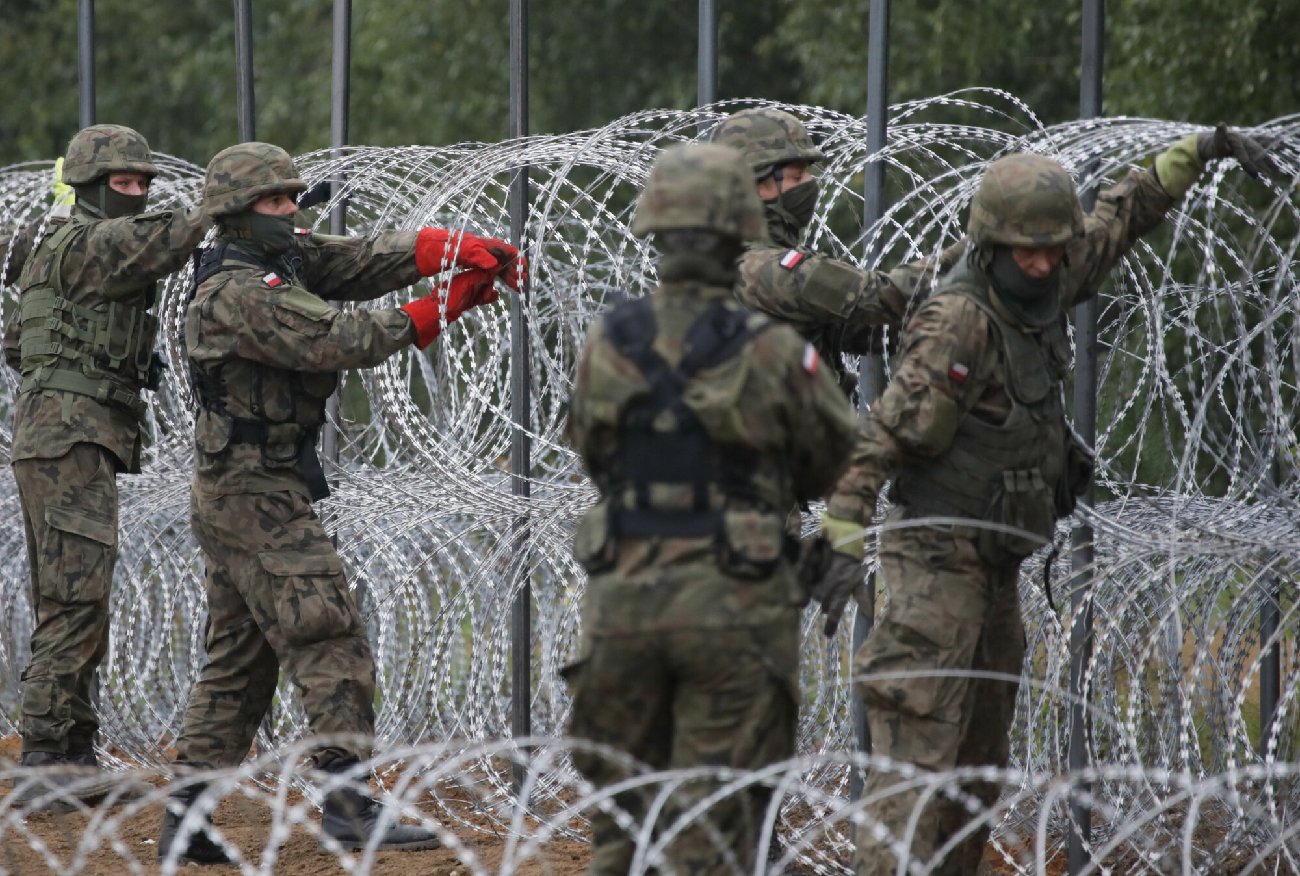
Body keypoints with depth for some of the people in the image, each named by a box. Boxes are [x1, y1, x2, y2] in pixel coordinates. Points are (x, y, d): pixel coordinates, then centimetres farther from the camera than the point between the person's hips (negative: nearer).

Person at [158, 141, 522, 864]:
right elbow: (337, 342, -24)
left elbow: (363, 260, 2)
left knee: (239, 657, 11)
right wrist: (438, 313, -18)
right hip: (261, 497, -10)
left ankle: (187, 820, 12)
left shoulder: (282, 258, 11)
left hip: (230, 497, 10)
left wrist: (459, 249, -13)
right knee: (330, 639, -13)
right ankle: (349, 803, -18)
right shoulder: (241, 292, -18)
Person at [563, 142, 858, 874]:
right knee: (717, 817, 2)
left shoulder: (608, 346, -1)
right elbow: (838, 456, 4)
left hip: (623, 600, 3)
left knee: (618, 811, 16)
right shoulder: (771, 353, -10)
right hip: (734, 607, -3)